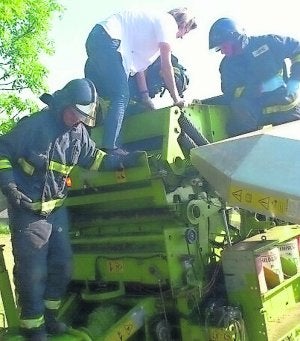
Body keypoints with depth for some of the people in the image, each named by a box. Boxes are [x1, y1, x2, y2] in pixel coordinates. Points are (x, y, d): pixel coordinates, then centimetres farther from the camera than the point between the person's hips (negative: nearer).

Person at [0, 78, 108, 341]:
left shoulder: (79, 132, 3)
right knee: (32, 271, -1)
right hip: (27, 209, -7)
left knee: (62, 265, 13)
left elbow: (92, 157, 17)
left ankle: (49, 316, 33)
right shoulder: (33, 125, -17)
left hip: (56, 208, 7)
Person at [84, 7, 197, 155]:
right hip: (108, 39, -10)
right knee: (121, 97, -10)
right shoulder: (169, 22, 0)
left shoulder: (155, 22, 28)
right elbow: (166, 66, -5)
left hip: (96, 38, 10)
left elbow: (140, 63, 23)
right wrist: (176, 97, 3)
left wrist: (145, 96, 20)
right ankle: (110, 148, -11)